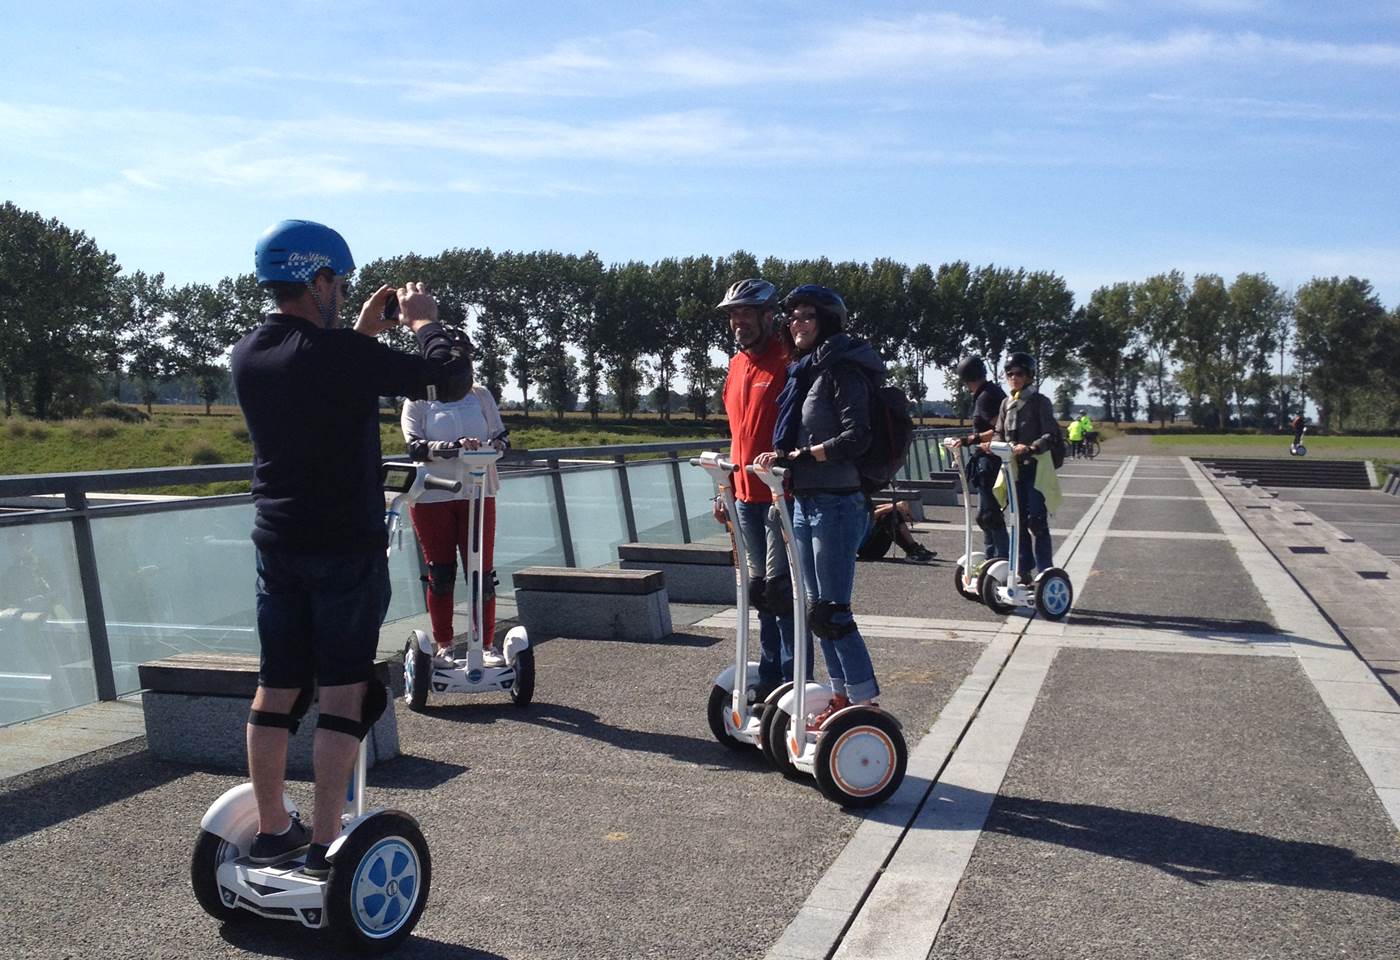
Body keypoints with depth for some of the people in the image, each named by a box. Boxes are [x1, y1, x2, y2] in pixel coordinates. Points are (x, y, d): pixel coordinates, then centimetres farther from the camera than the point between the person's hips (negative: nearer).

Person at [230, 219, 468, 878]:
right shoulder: (342, 354, -18)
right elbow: (446, 374, -13)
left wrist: (362, 334, 22)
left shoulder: (247, 357, 4)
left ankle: (271, 830, 24)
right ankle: (324, 844, 6)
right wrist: (424, 321, 5)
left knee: (275, 688, 13)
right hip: (346, 549, -7)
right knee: (343, 692, 2)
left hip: (276, 545, 7)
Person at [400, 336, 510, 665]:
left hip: (477, 495, 2)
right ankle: (443, 645, 19)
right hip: (432, 498, -2)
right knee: (440, 573, 7)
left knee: (482, 572, 3)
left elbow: (502, 435, 8)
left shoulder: (481, 396, 8)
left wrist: (493, 446, -16)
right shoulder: (418, 401, -1)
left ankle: (487, 644, 12)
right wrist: (456, 446, -28)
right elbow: (416, 447, -12)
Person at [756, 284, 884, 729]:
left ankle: (866, 703, 5)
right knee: (817, 609, 13)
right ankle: (842, 698, 24)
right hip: (803, 502, 9)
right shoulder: (802, 372, 16)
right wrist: (781, 466, 11)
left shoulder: (843, 371, -11)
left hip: (835, 503, -9)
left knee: (832, 612, -6)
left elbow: (856, 436, -21)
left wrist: (795, 455, -24)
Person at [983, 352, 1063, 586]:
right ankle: (1023, 572, 17)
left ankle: (1045, 573, -4)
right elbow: (1000, 433, 16)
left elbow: (1051, 435, -12)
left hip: (1035, 467, -6)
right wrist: (992, 445, -6)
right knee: (1019, 521, 10)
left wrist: (1030, 448, -29)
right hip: (1013, 468, 6)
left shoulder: (1039, 401, -4)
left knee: (1037, 521, -9)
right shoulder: (1007, 403, 14)